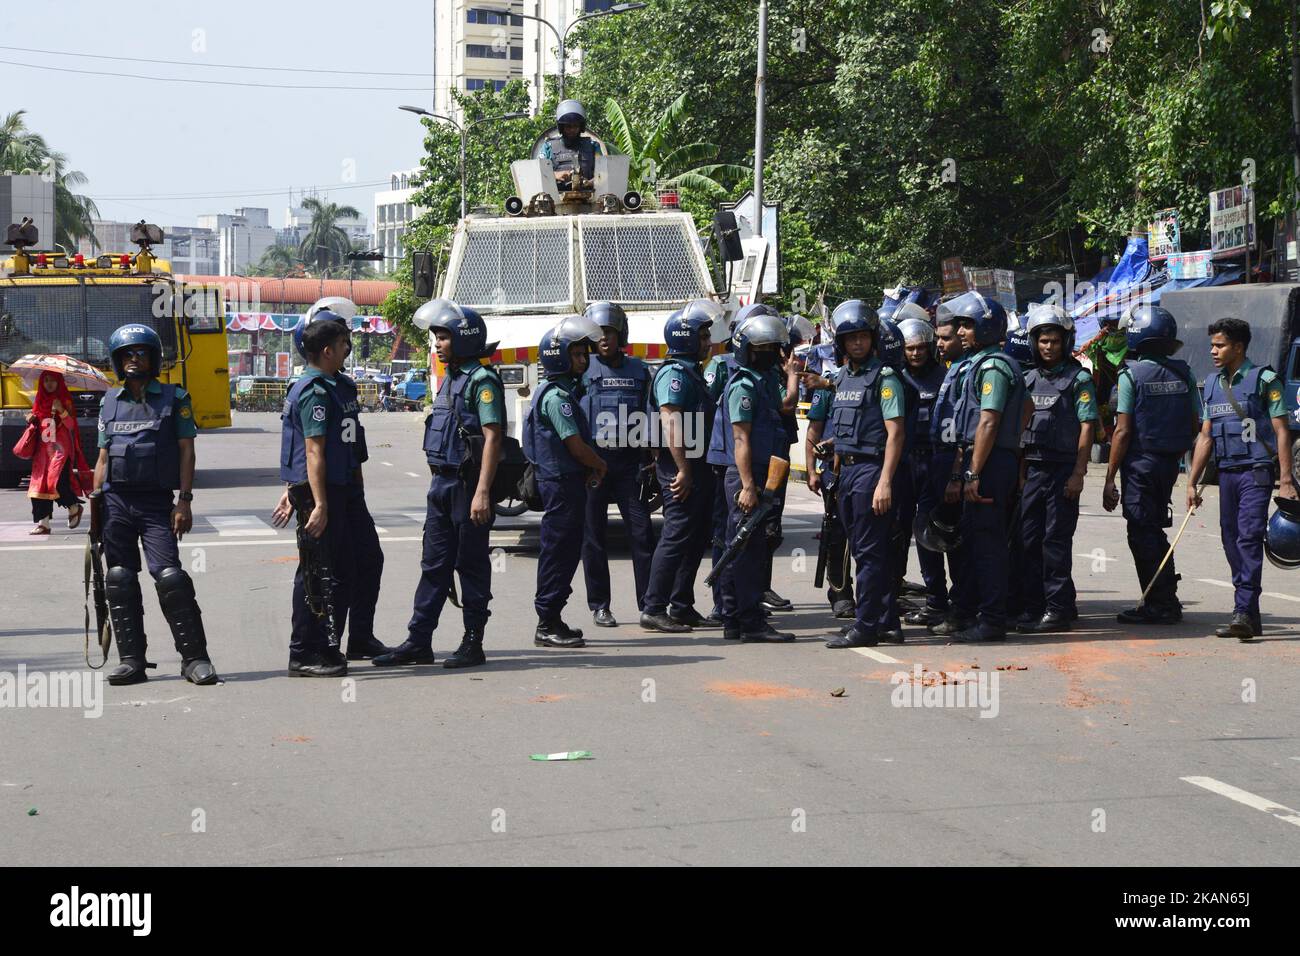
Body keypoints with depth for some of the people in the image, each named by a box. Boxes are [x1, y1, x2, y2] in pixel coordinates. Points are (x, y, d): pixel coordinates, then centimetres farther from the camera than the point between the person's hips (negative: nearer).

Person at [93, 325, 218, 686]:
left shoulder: (174, 398, 4)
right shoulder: (110, 402, 14)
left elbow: (186, 452, 0)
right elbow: (104, 456, 17)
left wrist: (184, 501, -9)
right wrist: (95, 501, 8)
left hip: (157, 502, -4)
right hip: (116, 502, 4)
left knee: (169, 576, -13)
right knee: (120, 581, 3)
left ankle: (194, 657, -8)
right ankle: (131, 660, 8)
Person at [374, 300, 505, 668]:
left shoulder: (482, 380, -12)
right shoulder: (449, 379, 17)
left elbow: (492, 436, -19)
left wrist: (482, 492, -25)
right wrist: (438, 481, 19)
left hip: (468, 484, -9)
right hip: (442, 483, 9)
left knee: (472, 565, -1)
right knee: (434, 565, 9)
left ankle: (473, 644, 6)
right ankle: (418, 642, 11)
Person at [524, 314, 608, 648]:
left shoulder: (566, 391, 16)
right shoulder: (557, 396, -16)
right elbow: (576, 445, -18)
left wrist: (590, 468, 10)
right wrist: (600, 466, -2)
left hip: (568, 481, 10)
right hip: (561, 482, -10)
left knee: (566, 551, 14)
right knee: (558, 551, -7)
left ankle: (552, 620, 20)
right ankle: (547, 626, -4)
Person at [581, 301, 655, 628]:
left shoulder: (638, 370, 10)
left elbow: (647, 418, 14)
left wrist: (648, 463, 8)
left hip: (629, 462, 2)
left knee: (642, 531, -2)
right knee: (594, 535, 3)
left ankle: (649, 603, 3)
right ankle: (599, 606, 11)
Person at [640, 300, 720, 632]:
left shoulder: (692, 373, 18)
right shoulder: (675, 373, -14)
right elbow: (670, 422, -22)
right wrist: (683, 470, -24)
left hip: (698, 467, 10)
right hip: (682, 469, -10)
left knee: (698, 539, 13)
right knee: (677, 537, -9)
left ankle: (682, 607, 18)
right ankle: (654, 608, -7)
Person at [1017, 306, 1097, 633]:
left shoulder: (1079, 379, -2)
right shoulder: (1030, 379, 15)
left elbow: (1086, 427, -7)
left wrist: (1079, 473, -14)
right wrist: (1021, 470, 10)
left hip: (1063, 469, -6)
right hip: (1033, 468, 6)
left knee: (1056, 539, -5)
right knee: (1029, 539, 4)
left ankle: (1058, 609, -1)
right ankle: (1033, 607, 11)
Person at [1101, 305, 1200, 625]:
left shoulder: (1131, 374, -11)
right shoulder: (1183, 374, 6)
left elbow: (1123, 431, -12)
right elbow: (1195, 425, 9)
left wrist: (1110, 479, -9)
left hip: (1140, 464, -6)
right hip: (1170, 464, 6)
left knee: (1142, 534, -1)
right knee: (1154, 531, 16)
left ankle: (1161, 603, -2)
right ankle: (1165, 601, 19)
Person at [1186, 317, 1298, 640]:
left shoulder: (1264, 379, -3)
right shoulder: (1213, 385, 15)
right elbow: (1206, 437, 18)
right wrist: (1192, 483, 14)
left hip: (1256, 471, -7)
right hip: (1226, 473, 7)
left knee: (1249, 537, -16)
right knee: (1231, 540, 5)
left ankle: (1243, 611, -21)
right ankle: (1249, 618, 10)